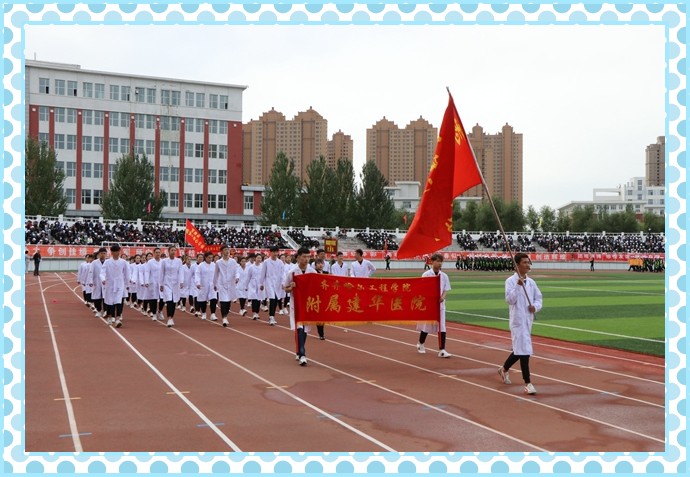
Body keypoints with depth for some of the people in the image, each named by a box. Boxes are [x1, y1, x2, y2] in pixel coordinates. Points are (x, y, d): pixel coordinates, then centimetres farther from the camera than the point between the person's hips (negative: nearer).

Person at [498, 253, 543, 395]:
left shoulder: (531, 282, 9)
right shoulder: (511, 281, -9)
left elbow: (538, 298, 15)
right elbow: (509, 300, -19)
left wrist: (535, 307, -5)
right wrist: (518, 286, -28)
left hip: (528, 320, 7)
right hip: (518, 320, -7)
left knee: (519, 349, 19)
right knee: (524, 350, -12)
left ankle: (504, 369, 42)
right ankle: (527, 383, -7)